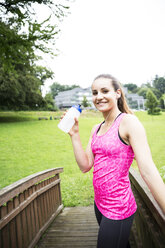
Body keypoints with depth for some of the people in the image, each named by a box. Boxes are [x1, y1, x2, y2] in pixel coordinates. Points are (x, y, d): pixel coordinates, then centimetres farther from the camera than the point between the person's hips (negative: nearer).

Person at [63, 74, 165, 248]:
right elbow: (85, 166, 0)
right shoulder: (96, 129, 6)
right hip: (100, 203, 8)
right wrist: (74, 134, -6)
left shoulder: (128, 122, -17)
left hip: (118, 208, -7)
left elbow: (148, 170, -23)